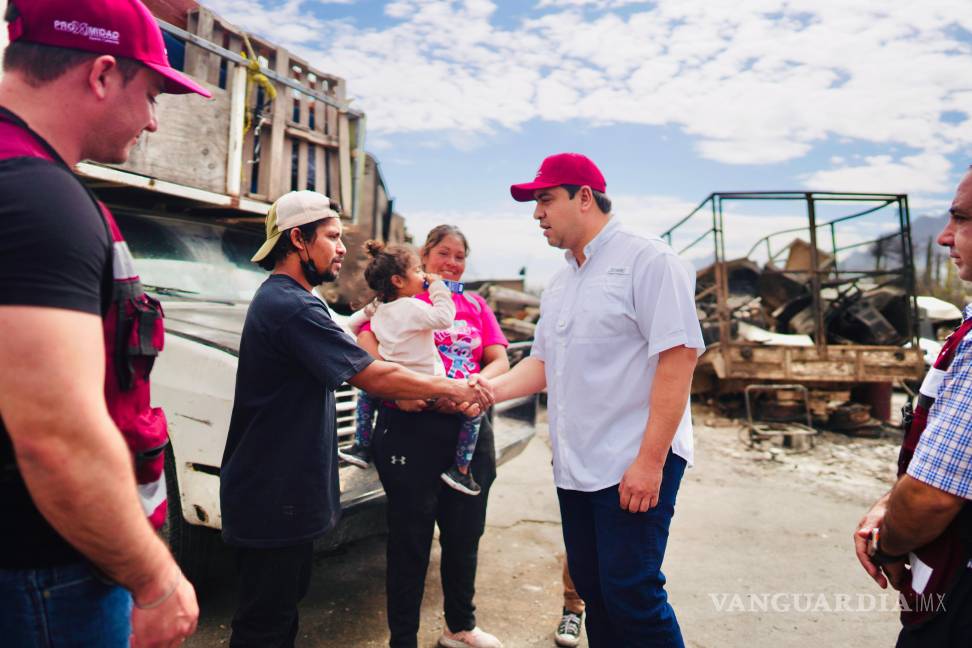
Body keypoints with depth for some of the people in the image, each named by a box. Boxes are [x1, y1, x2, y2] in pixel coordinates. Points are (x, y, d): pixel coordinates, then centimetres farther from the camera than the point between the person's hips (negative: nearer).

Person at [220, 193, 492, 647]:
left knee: (282, 607, 21)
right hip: (272, 497, -11)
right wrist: (453, 389, -13)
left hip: (283, 491, 11)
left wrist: (404, 394, 5)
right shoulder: (291, 306, -22)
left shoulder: (279, 299, 14)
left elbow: (348, 371, 14)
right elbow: (372, 376, -23)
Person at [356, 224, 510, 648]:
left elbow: (500, 361, 6)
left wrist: (474, 386, -14)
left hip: (470, 430, 5)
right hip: (412, 427, -5)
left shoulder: (475, 306, 14)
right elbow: (367, 342, -14)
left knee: (465, 535, 16)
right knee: (410, 540, 4)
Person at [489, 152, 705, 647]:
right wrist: (489, 389, 0)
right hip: (574, 466, 8)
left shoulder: (647, 260, -9)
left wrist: (650, 461, -20)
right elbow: (543, 364, 19)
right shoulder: (560, 283, 15)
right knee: (592, 591, 15)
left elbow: (677, 359, -16)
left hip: (635, 464, -7)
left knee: (631, 596, -3)